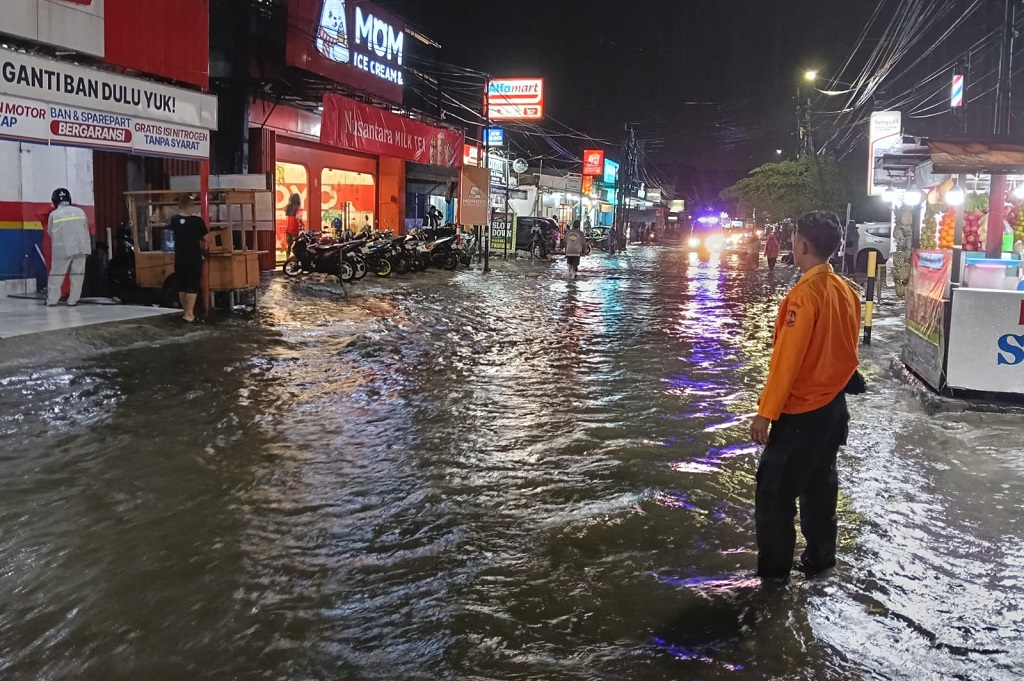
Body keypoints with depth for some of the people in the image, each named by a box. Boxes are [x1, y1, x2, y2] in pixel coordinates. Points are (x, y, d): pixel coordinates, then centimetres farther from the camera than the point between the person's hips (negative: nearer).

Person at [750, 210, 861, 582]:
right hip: (834, 407, 8)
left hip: (800, 413, -8)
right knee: (819, 486, 19)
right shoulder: (846, 291, 2)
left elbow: (786, 360, -21)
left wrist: (765, 413, -16)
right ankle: (819, 558, 30)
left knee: (774, 490, 3)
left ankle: (774, 568, 11)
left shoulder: (805, 294, -21)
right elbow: (846, 349, 12)